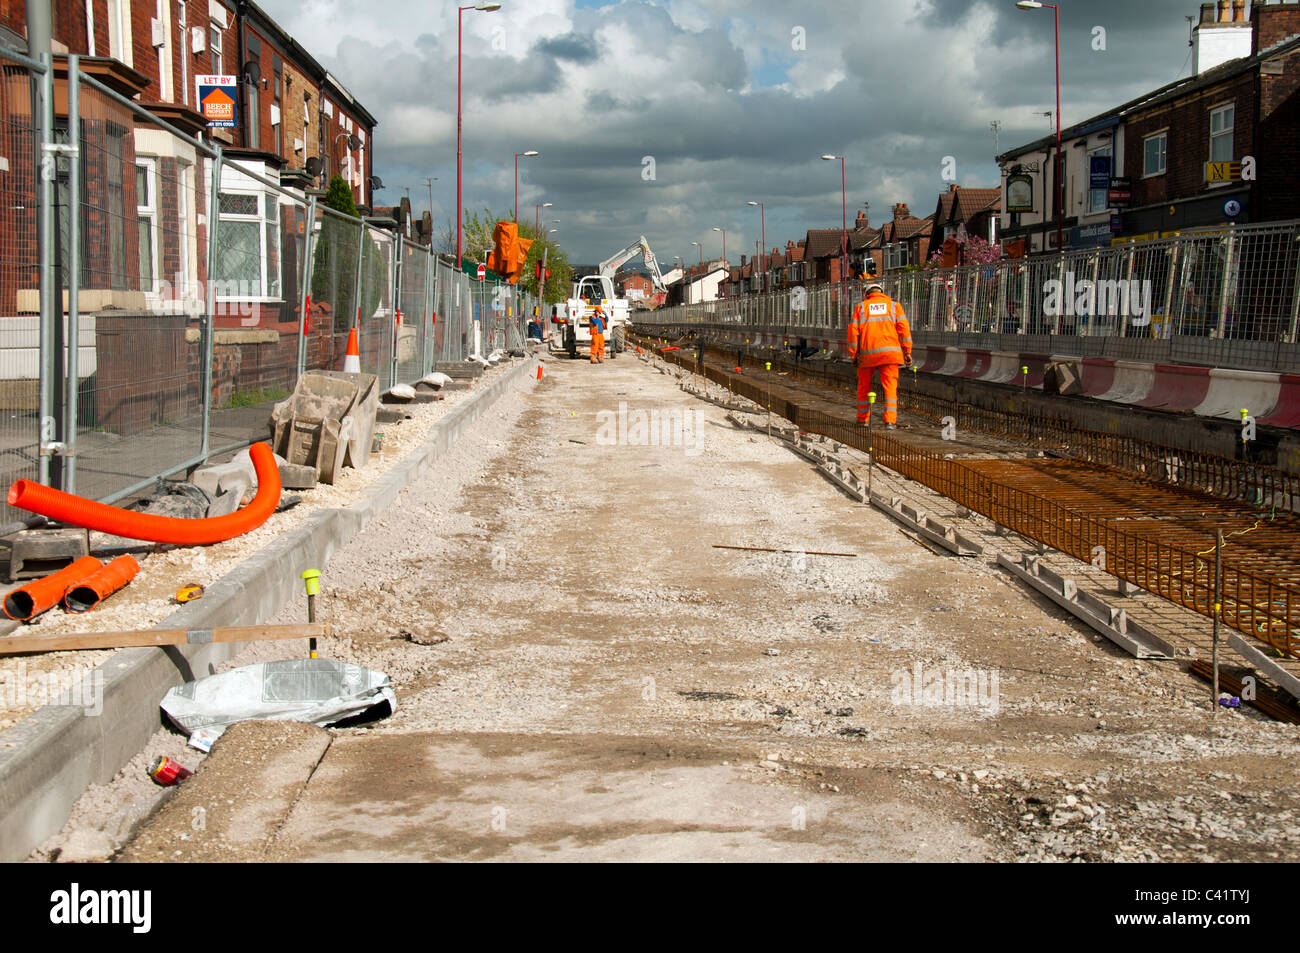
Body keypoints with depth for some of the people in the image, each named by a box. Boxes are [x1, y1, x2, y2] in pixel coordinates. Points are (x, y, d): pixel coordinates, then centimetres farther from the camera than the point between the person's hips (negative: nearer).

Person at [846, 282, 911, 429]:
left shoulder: (861, 307, 9)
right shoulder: (893, 305, 10)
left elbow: (853, 331, 4)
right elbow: (903, 329, 1)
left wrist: (853, 355, 10)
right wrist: (907, 352, 2)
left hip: (867, 354, 0)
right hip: (889, 352, 0)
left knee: (864, 385, 17)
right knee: (890, 386, -1)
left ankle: (863, 418, 23)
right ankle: (890, 420, -13)